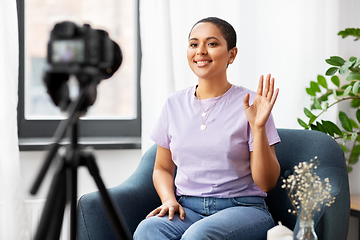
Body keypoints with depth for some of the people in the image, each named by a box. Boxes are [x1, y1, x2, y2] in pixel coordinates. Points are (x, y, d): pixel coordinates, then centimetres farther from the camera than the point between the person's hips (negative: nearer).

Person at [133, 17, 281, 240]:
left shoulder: (249, 104, -2)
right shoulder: (175, 104, 10)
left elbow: (266, 183, -3)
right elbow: (162, 168, 19)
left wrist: (258, 127, -16)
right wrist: (169, 200, -2)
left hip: (242, 209, -2)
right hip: (187, 208, 3)